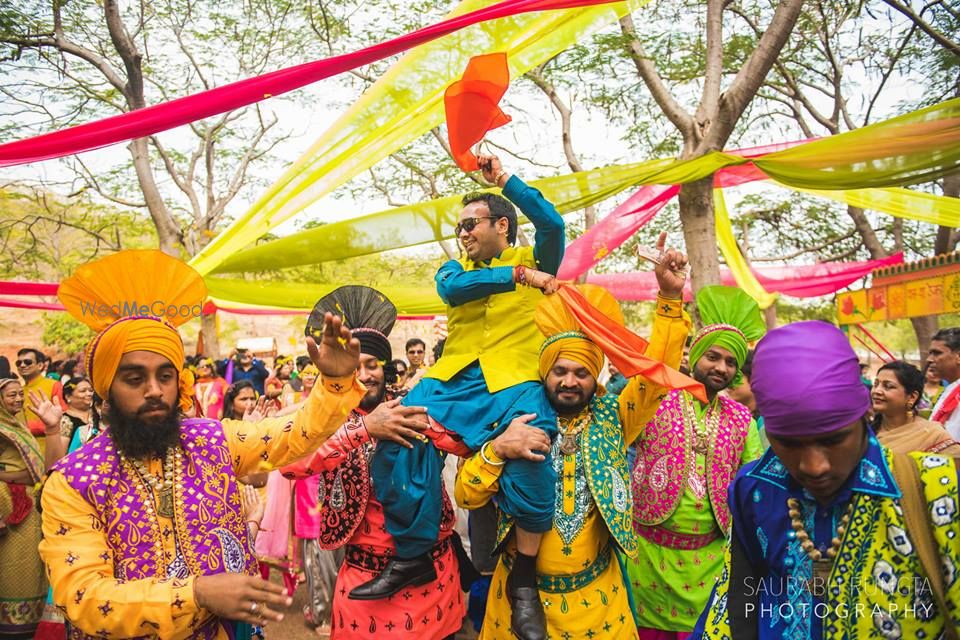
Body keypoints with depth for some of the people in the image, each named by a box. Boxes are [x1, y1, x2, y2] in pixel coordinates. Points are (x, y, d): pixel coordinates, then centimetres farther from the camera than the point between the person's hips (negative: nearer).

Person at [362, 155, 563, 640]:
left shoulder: (533, 260, 16)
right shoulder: (454, 268, 24)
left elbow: (552, 223, -4)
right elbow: (451, 288, -1)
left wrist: (503, 177, 4)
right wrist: (516, 276, -9)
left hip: (514, 380, -3)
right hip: (453, 377, 4)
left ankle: (525, 579, -14)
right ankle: (412, 557, -6)